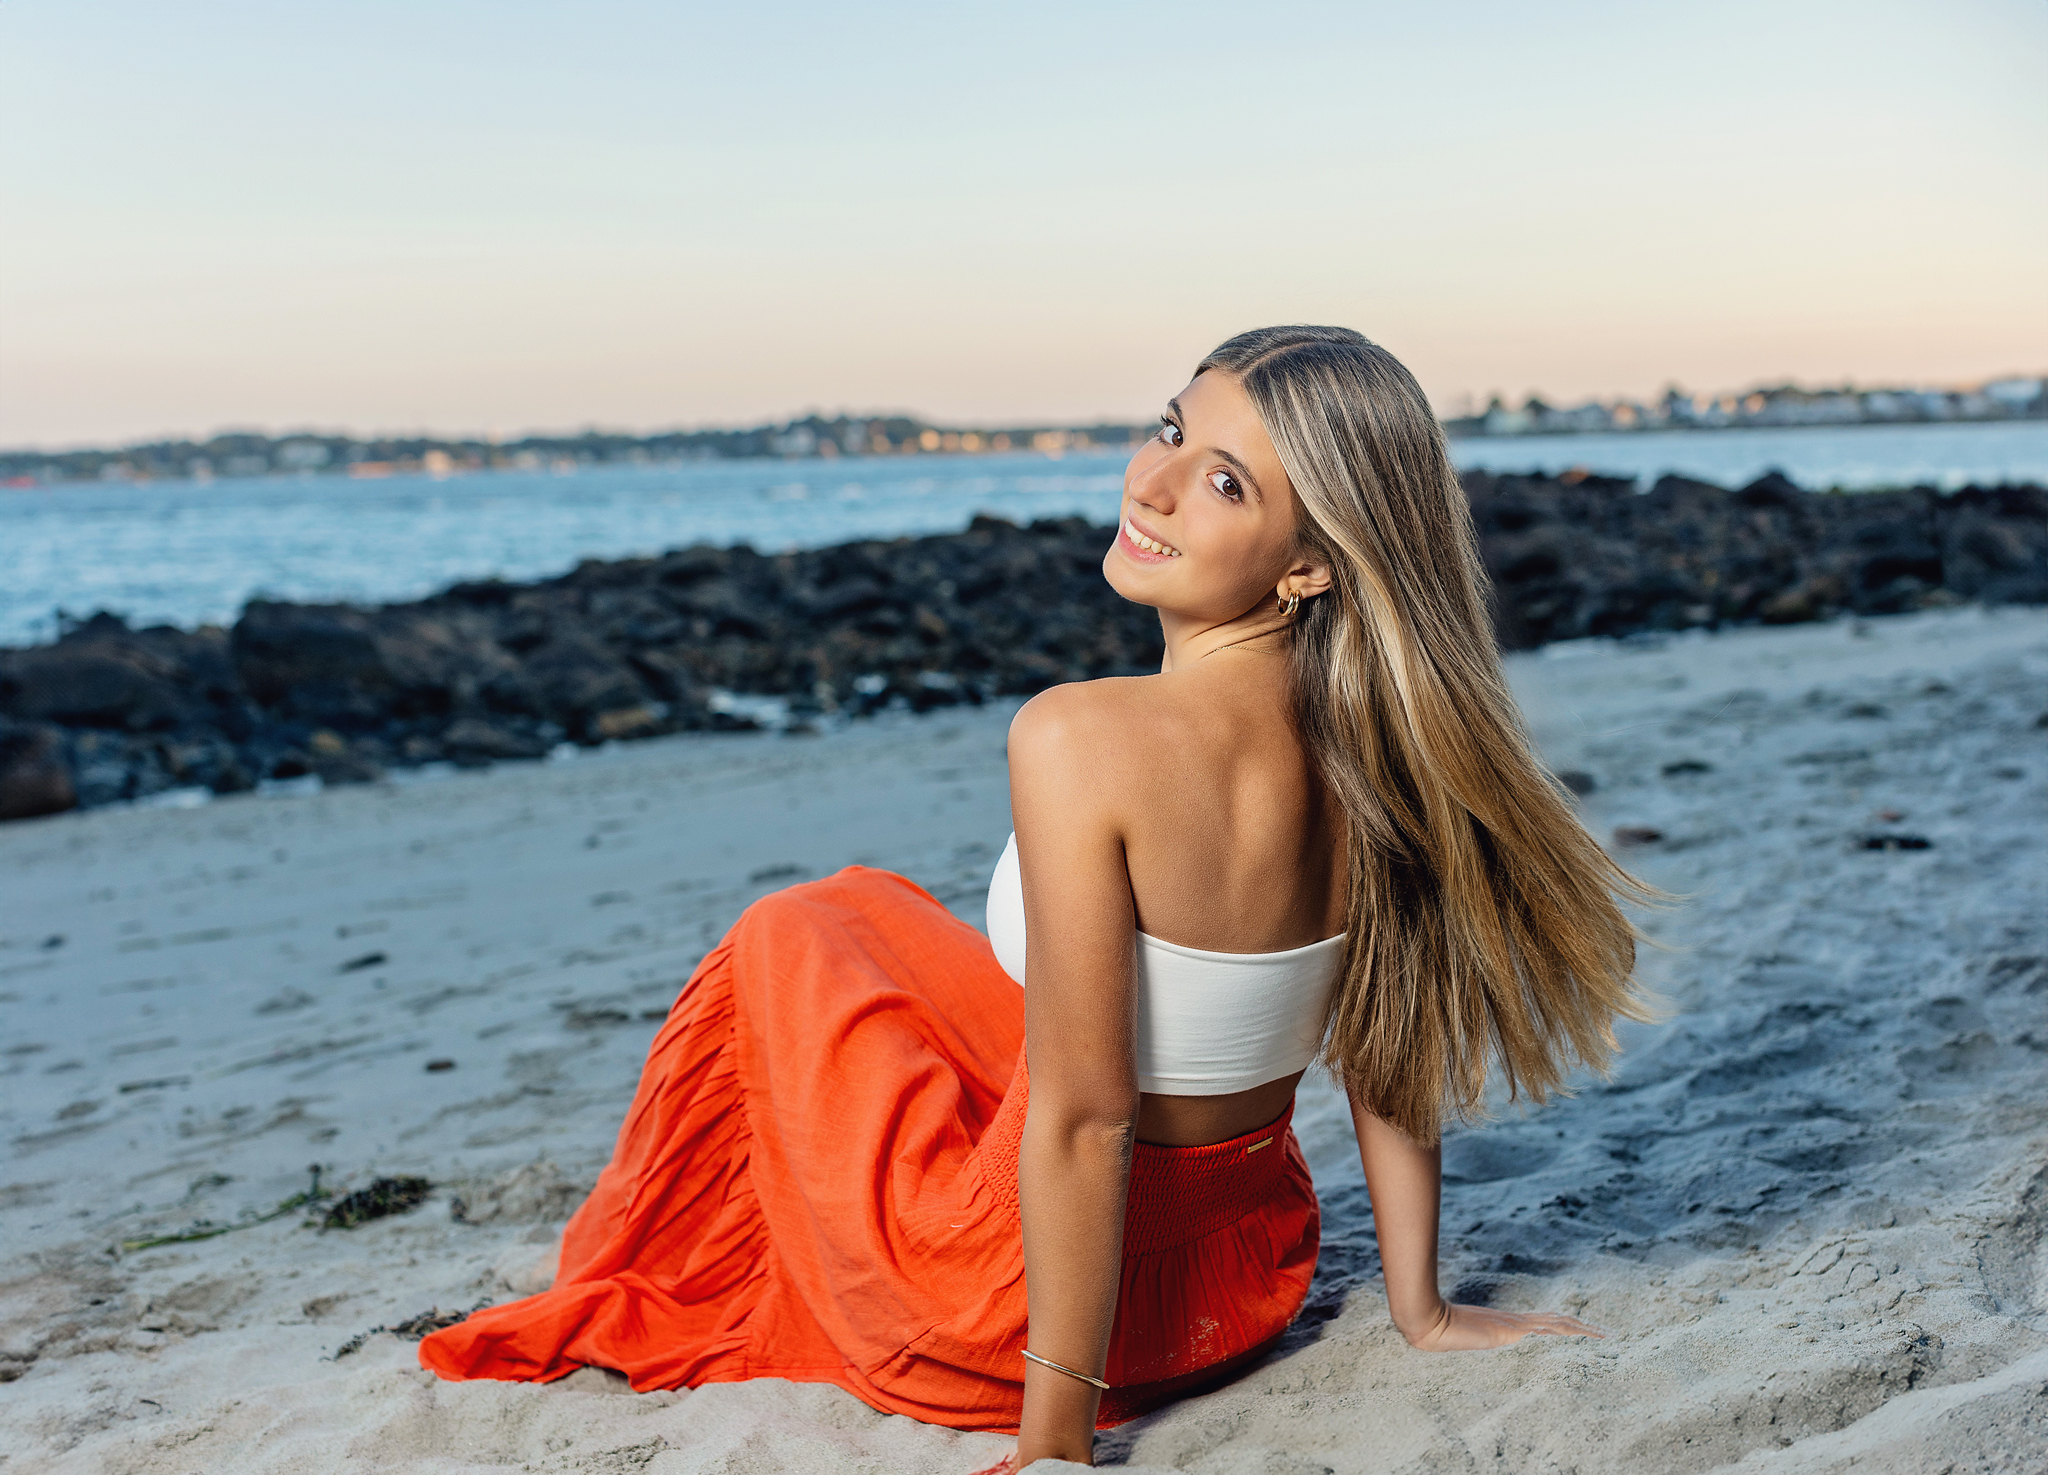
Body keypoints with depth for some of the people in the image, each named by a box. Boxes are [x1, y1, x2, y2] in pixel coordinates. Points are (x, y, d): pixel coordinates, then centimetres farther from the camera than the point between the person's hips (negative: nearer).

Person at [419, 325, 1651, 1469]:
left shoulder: (1080, 740, -29)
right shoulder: (1371, 742, -10)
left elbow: (1083, 1121, -27)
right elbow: (1388, 1047, -2)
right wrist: (1420, 1308, 9)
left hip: (1042, 1288, -6)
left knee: (792, 938, 19)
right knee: (877, 905, 27)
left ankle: (667, 1291, 43)